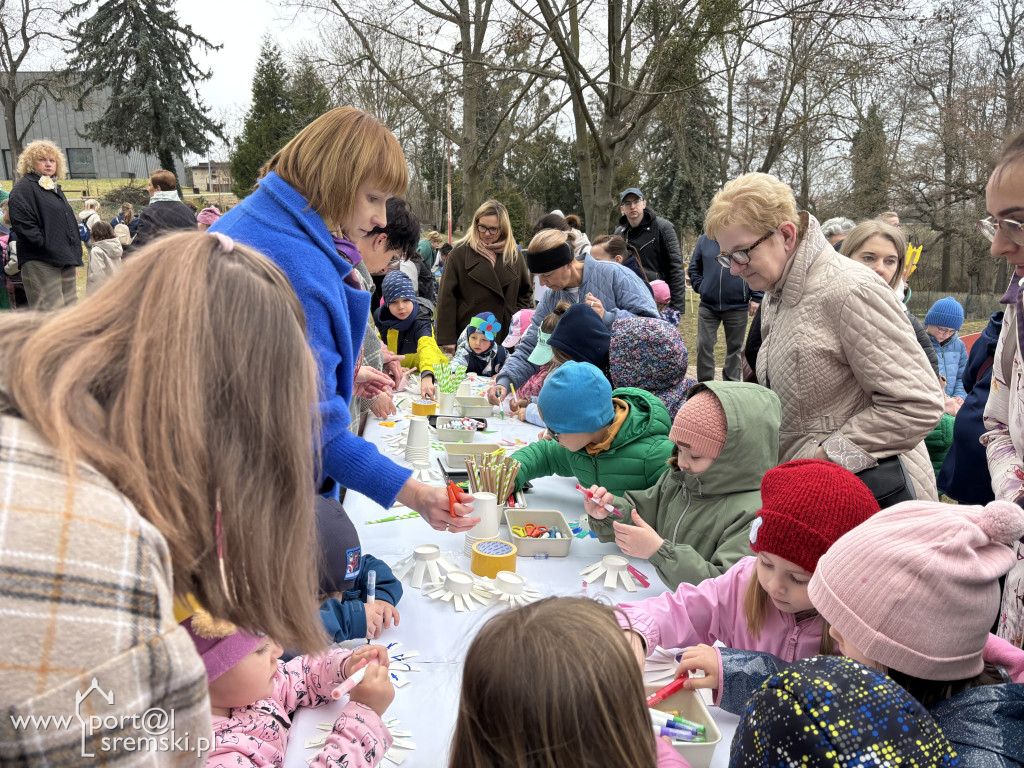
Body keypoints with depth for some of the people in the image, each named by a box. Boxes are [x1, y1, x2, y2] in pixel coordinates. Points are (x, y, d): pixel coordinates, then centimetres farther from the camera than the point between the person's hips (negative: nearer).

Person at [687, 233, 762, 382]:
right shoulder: (704, 240, 5)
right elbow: (694, 268, 15)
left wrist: (756, 298, -4)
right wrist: (700, 287, 2)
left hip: (738, 307, -1)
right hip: (708, 305, 1)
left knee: (735, 347, 10)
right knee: (704, 345, 1)